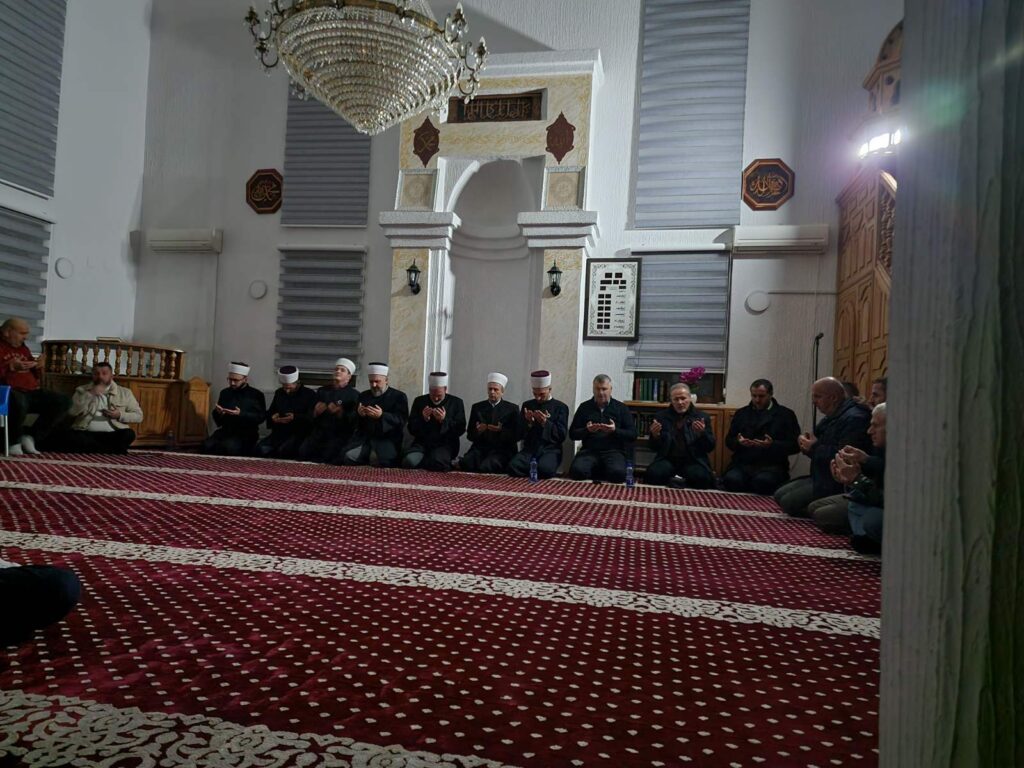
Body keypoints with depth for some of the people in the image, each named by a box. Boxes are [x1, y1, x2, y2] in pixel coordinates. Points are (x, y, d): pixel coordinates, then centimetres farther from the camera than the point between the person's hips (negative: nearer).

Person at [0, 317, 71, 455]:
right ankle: (14, 442, -14)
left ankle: (30, 436, -8)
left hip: (32, 391, 7)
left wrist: (38, 367, 4)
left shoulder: (23, 348, 22)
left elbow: (35, 377, 26)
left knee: (64, 401, -11)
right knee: (19, 402, -41)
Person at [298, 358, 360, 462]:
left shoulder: (354, 394, 5)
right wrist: (316, 411, -2)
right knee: (302, 451, -22)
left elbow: (353, 420, -4)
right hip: (320, 432, 4)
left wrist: (340, 412, -20)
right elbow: (310, 415, 21)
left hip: (340, 434, -4)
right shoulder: (322, 390, 20)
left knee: (328, 454, -31)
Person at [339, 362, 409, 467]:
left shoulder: (399, 396, 4)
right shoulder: (364, 396, 18)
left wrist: (382, 416, -25)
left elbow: (401, 420, -9)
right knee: (347, 457, -20)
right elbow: (354, 421, 15)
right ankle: (370, 458, 7)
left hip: (387, 439, -4)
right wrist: (359, 414, -10)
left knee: (381, 460, -30)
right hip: (364, 438, 4)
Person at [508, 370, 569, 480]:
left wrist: (545, 423, -14)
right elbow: (518, 435, 11)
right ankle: (537, 474, -2)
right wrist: (528, 422, -9)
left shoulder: (560, 407, 6)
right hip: (529, 449, 3)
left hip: (550, 450, -3)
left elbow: (562, 435, -2)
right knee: (513, 466, -28)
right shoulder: (527, 405, 14)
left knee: (544, 469, -36)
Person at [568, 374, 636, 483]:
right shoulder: (584, 407, 12)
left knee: (618, 473, -33)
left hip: (613, 451, -1)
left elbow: (633, 434, 4)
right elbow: (572, 433, 10)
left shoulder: (621, 408, 10)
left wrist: (615, 430, -14)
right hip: (589, 451, 1)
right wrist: (587, 430, -11)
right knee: (577, 471, -30)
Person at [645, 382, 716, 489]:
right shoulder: (661, 416, 8)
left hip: (693, 461, 0)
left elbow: (710, 448, 3)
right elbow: (654, 447, 8)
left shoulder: (702, 417, 6)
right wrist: (655, 436, -14)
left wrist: (702, 433, -16)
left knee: (702, 478, -32)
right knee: (652, 474, -30)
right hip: (668, 460, 0)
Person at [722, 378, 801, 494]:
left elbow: (795, 445, 2)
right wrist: (738, 442, -8)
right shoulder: (741, 413, 19)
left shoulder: (786, 414, 9)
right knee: (731, 479, -31)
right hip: (742, 464, 2)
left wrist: (772, 445, -16)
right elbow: (729, 441, 17)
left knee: (762, 481, -36)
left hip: (771, 466, -2)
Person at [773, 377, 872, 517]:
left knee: (788, 502, -17)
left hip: (838, 483, -11)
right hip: (820, 478, 11)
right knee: (780, 495, 8)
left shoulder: (853, 418, -19)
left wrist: (814, 447, -17)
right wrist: (806, 445, 0)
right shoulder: (831, 417, 15)